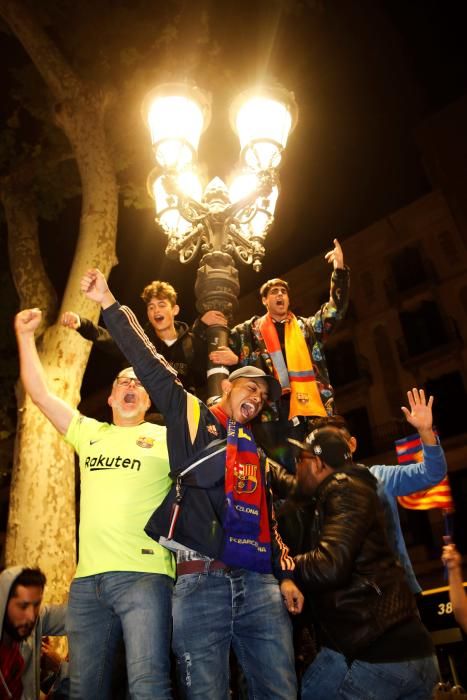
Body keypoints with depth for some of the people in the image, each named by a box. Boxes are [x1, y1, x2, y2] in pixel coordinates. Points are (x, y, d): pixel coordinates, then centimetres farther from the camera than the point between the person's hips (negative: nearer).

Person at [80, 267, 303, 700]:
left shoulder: (256, 451, 22)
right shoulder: (192, 418, 7)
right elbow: (150, 366, 1)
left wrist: (285, 575, 17)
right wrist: (109, 305, -3)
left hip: (259, 584, 5)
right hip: (201, 580, -4)